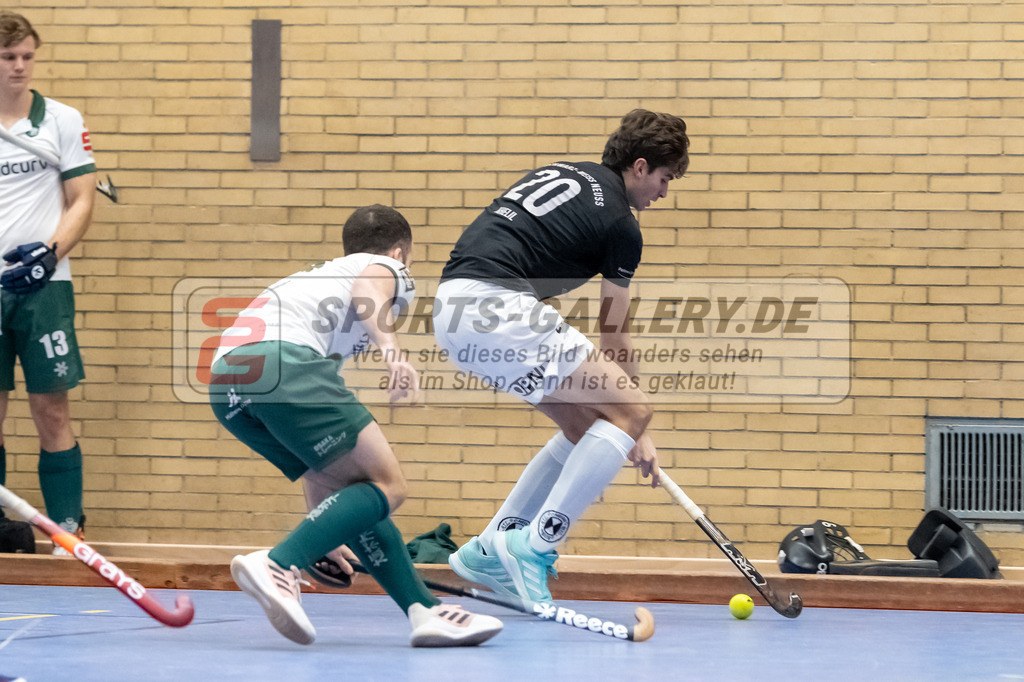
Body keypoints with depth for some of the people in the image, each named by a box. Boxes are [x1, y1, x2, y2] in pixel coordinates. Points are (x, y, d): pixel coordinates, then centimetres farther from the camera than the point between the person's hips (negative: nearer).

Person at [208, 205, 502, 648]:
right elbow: (367, 290, -8)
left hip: (224, 379, 8)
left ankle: (425, 611, 10)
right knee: (385, 486, -3)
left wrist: (326, 530, 51)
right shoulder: (391, 270, 24)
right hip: (282, 359, -8)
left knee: (347, 486, 16)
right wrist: (391, 349, -25)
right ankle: (277, 565, -19)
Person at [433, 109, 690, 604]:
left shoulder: (565, 173, 23)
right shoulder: (620, 225, 0)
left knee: (586, 426, 17)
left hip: (453, 304, 9)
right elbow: (614, 337, 5)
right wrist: (639, 434, 13)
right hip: (494, 306, -9)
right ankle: (533, 549, -10)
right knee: (629, 410, -8)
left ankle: (490, 551, 18)